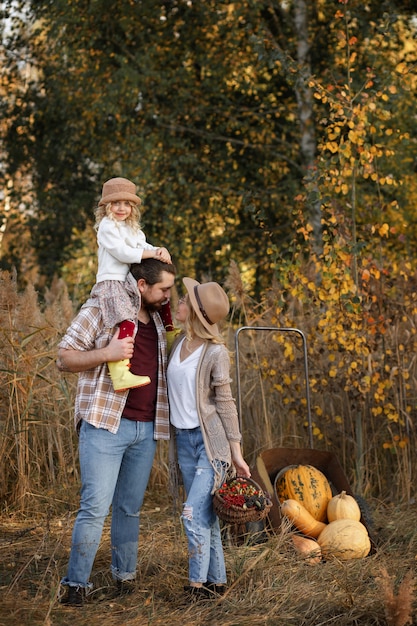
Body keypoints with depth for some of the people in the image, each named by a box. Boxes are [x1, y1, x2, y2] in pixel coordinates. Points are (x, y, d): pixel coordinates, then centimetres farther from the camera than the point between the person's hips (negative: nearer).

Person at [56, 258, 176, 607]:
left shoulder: (156, 319, 15)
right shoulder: (101, 309, -4)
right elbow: (64, 358, -6)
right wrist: (107, 352, -21)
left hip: (146, 430, 6)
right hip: (106, 424, -6)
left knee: (131, 508, 11)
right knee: (95, 507, -7)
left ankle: (125, 578, 21)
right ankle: (76, 585, 1)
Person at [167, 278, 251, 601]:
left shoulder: (215, 352, -11)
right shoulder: (178, 343, 7)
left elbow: (225, 403, -8)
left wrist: (236, 452, -7)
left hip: (210, 440, -6)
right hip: (184, 439, 6)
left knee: (193, 512, -12)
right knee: (205, 514, 11)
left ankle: (198, 583, -2)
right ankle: (216, 581, 19)